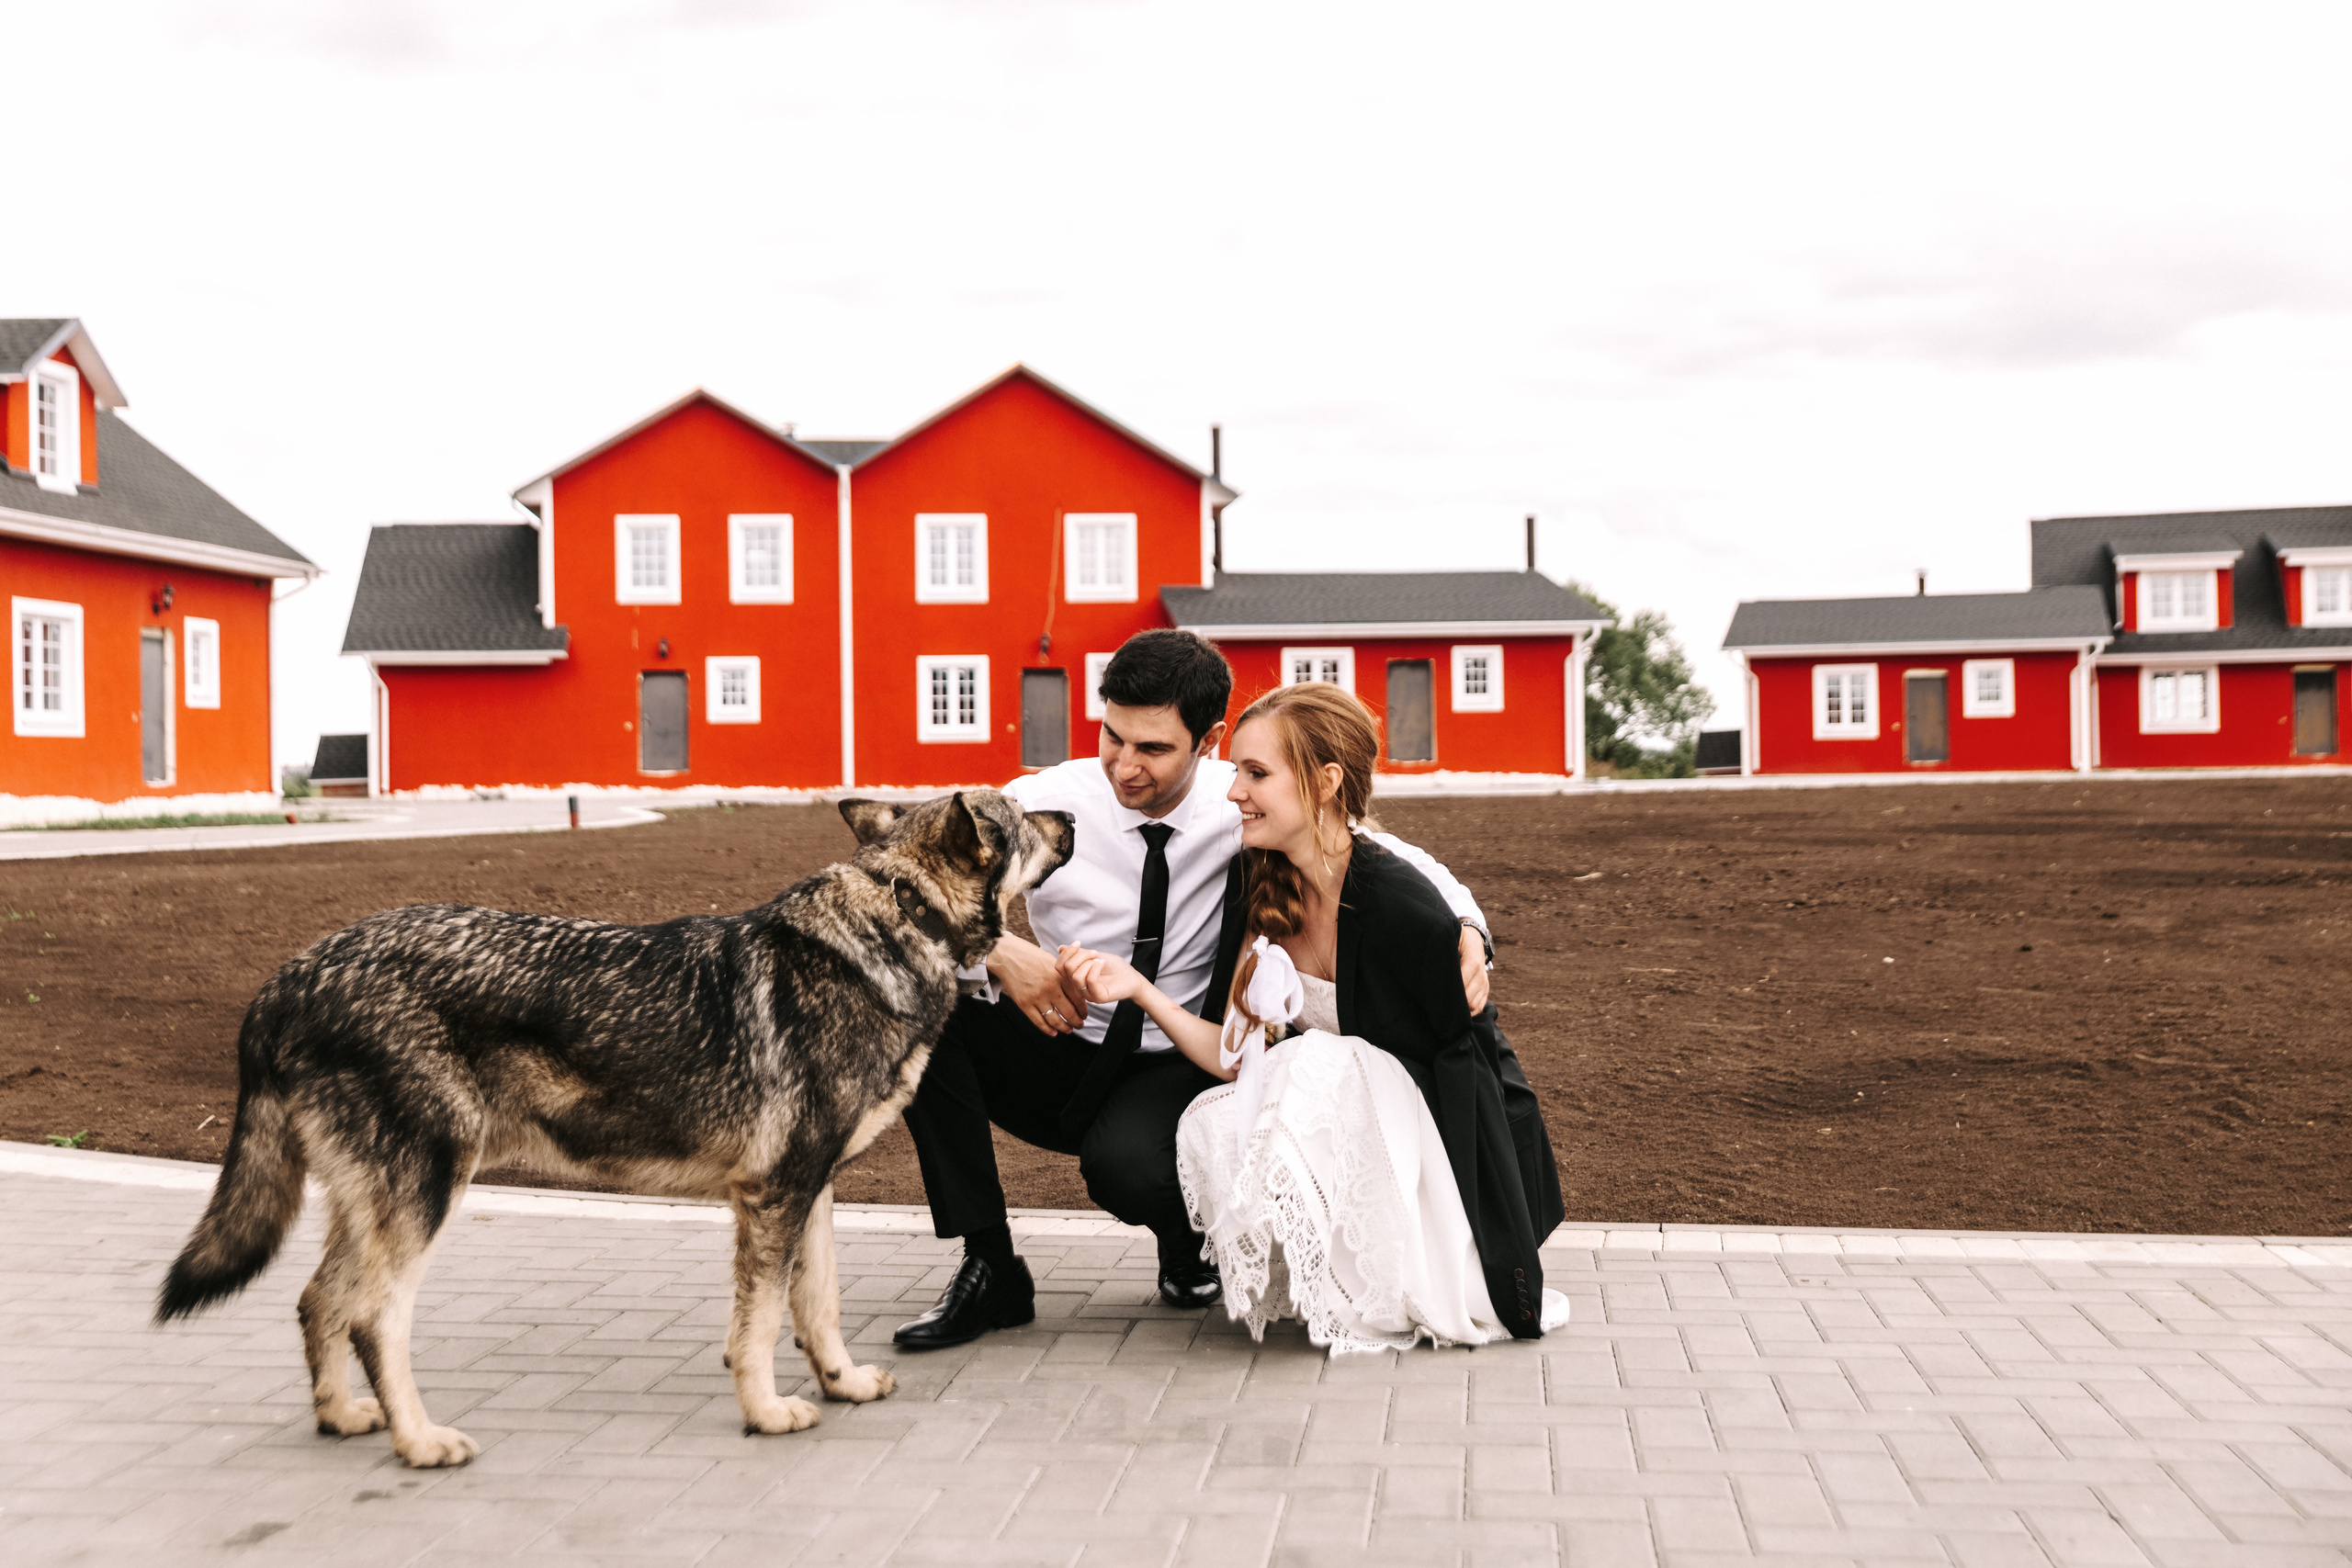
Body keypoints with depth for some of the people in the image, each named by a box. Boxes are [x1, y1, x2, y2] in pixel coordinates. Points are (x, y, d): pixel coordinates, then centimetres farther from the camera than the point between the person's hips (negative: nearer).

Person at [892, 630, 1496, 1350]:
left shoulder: (1245, 812, -12)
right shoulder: (1043, 804, -13)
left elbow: (1396, 859, -2)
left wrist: (1466, 927, -22)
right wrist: (997, 953, -34)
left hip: (1174, 1069, -2)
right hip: (1057, 1058, 2)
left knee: (1127, 1162, -38)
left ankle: (1186, 1244, 5)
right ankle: (990, 1270, -15)